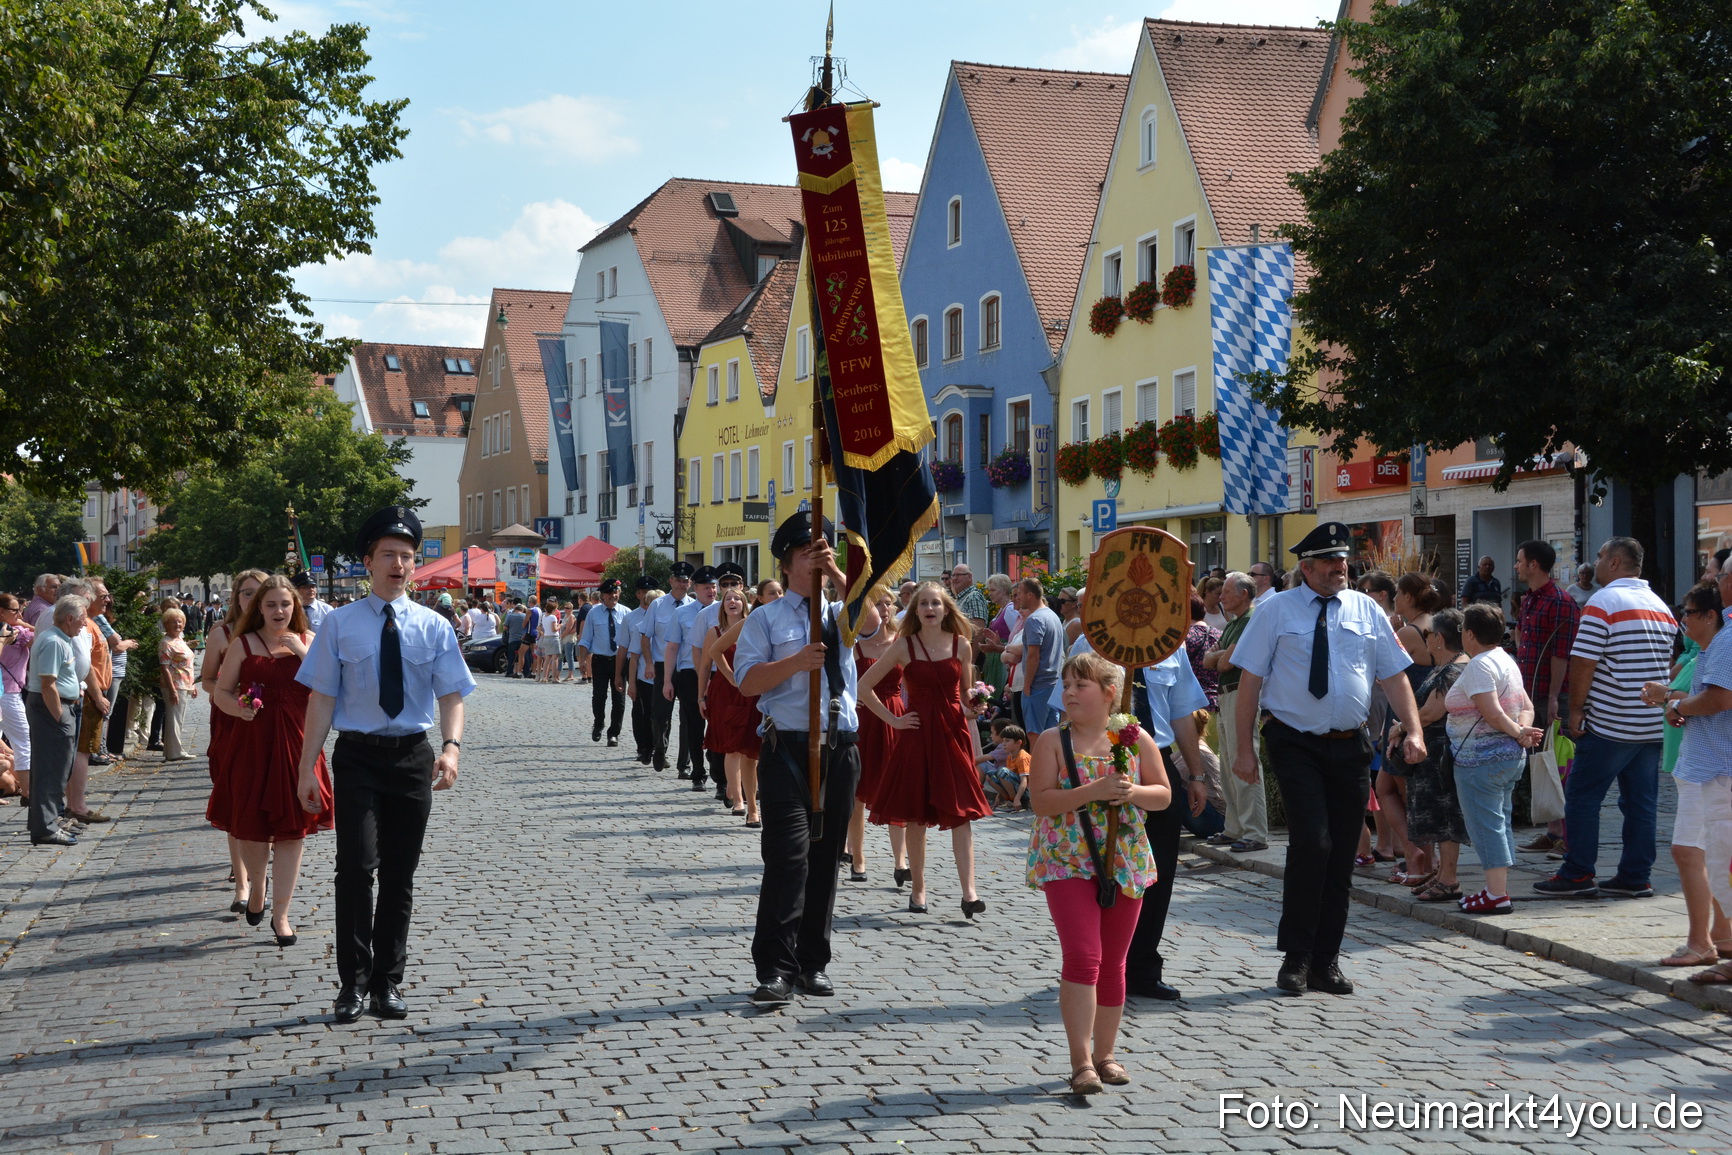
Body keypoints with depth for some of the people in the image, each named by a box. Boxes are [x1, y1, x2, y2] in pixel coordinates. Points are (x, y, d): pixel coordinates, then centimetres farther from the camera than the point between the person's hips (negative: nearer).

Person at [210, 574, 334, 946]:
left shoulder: (309, 641, 7)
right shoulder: (243, 644, 4)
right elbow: (221, 692, 4)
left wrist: (302, 653, -12)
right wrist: (239, 708, -16)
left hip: (295, 743, 0)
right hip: (252, 744, 0)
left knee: (291, 829, -1)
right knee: (252, 826, 6)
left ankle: (280, 914, 7)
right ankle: (257, 888, 35)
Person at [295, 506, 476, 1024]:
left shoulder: (433, 627, 4)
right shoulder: (340, 623, 0)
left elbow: (452, 694, -1)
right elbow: (321, 697, -1)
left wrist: (452, 747, -20)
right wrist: (308, 767, -7)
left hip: (412, 755, 2)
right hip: (357, 754, -2)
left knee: (401, 874, 9)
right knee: (357, 864, -13)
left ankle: (388, 981, 22)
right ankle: (353, 980, 1)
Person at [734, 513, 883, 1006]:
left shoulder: (841, 614, 15)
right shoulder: (766, 619, 5)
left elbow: (871, 621, -9)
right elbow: (747, 681, -6)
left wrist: (837, 572, -12)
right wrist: (797, 661, -18)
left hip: (839, 748, 4)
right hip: (788, 748, -4)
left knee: (826, 859, 9)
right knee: (788, 857, -12)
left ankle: (813, 962, 19)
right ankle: (774, 969, -11)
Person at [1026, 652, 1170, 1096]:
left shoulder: (1136, 739, 3)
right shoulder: (1052, 741, -4)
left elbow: (1164, 795, 7)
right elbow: (1040, 801, -12)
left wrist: (1133, 792, -14)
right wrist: (1093, 791, -23)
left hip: (1125, 863, 3)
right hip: (1067, 862, -3)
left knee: (1113, 962, 11)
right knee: (1082, 957, -12)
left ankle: (1104, 1054, 23)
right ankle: (1081, 1061, -10)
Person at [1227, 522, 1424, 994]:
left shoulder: (1365, 610, 8)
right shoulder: (1277, 610, -2)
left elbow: (1394, 675, 8)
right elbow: (1250, 678, -3)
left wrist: (1414, 730, -5)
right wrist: (1244, 749, -8)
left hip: (1350, 744, 4)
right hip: (1296, 744, -4)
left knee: (1342, 855, 7)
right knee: (1312, 844, -15)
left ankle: (1326, 961, 19)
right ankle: (1296, 957, 0)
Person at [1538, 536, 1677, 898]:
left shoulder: (1602, 603, -11)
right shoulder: (1662, 606, 13)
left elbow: (1582, 664, -15)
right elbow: (1674, 663, 16)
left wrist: (1575, 711, -8)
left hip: (1609, 725, -7)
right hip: (1654, 725, 7)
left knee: (1581, 797, 1)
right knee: (1642, 802, 9)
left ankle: (1578, 875, 2)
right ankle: (1635, 878, 11)